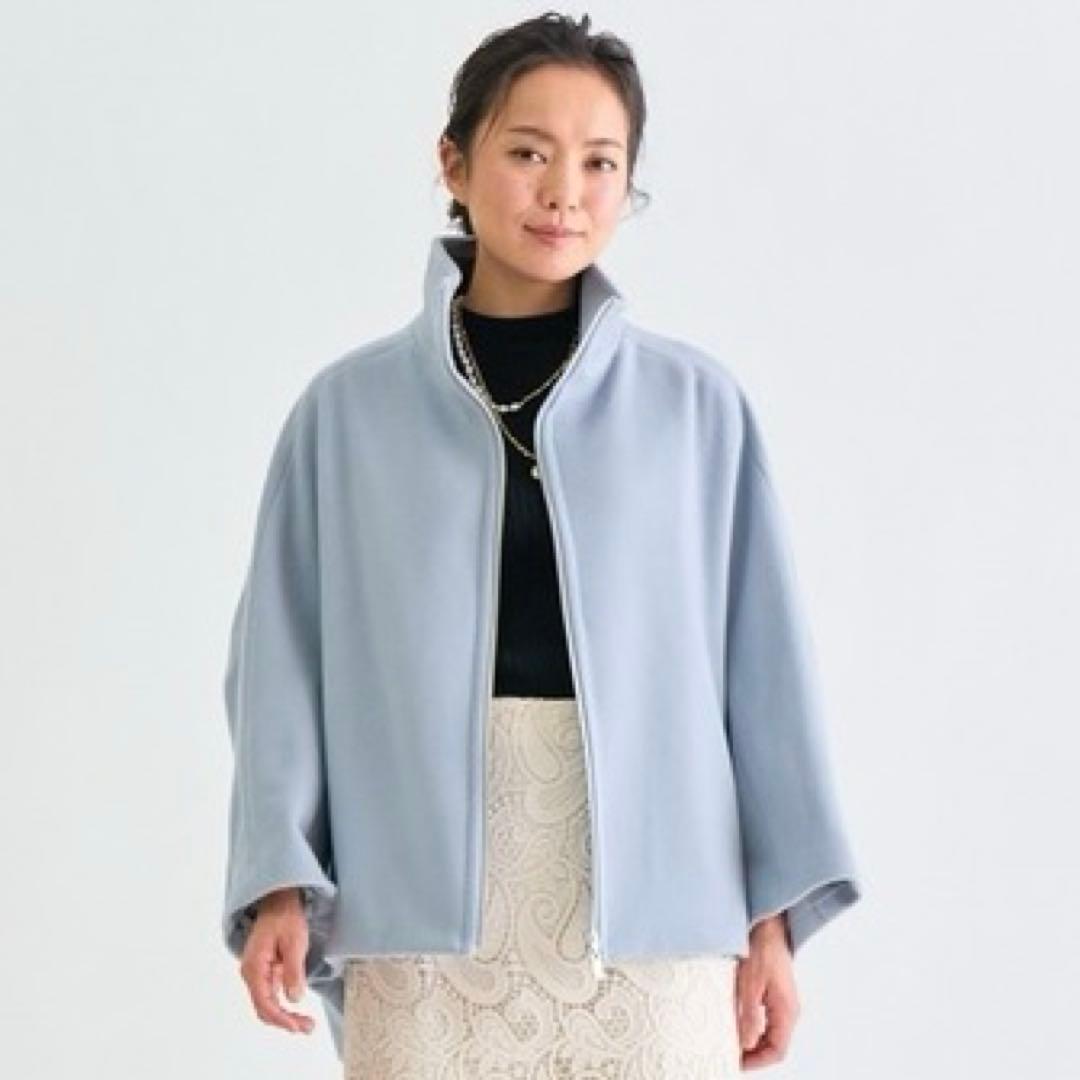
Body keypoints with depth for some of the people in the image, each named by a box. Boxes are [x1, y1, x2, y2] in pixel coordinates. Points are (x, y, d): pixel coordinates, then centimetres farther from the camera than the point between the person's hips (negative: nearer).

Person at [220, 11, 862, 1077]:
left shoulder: (698, 406, 5)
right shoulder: (349, 408, 5)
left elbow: (761, 660, 6)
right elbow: (286, 656, 4)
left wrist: (774, 911, 3)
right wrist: (279, 878, -6)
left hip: (651, 900, 0)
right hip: (425, 901, 0)